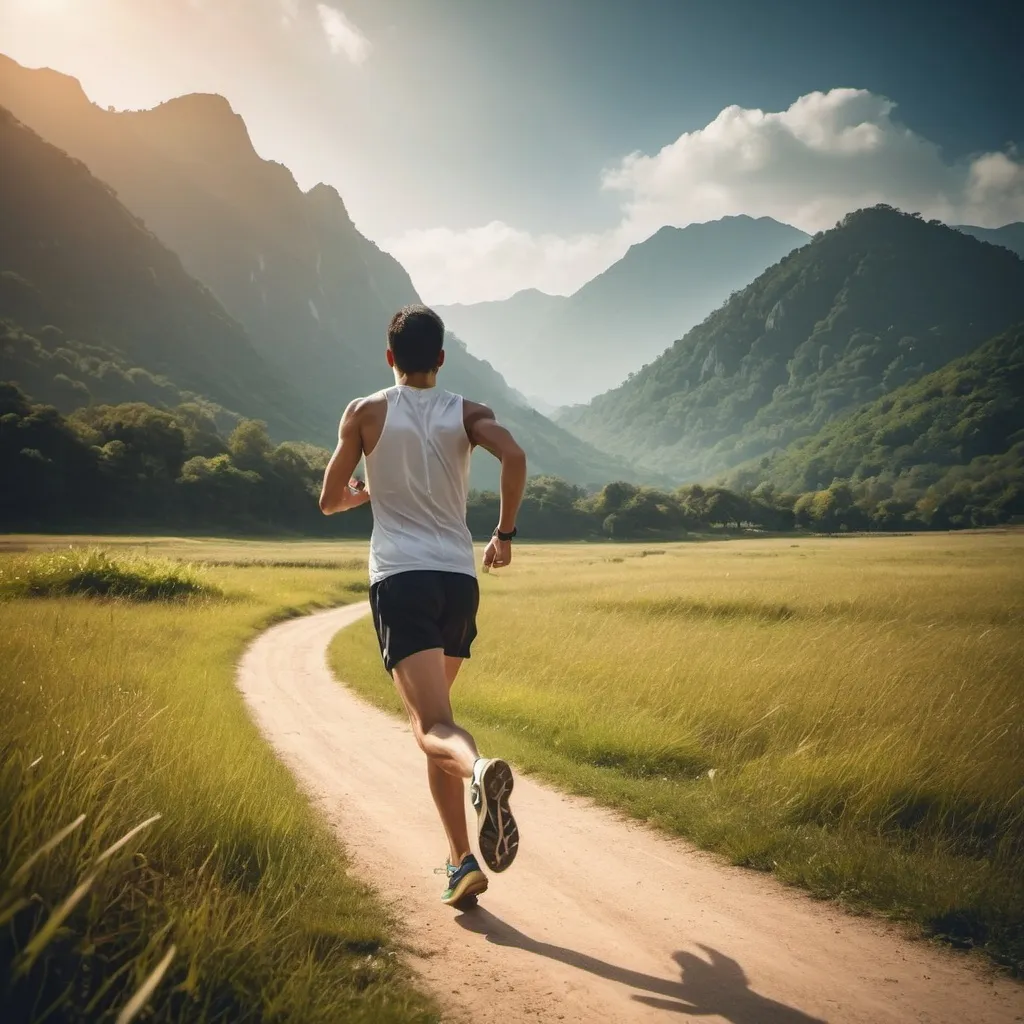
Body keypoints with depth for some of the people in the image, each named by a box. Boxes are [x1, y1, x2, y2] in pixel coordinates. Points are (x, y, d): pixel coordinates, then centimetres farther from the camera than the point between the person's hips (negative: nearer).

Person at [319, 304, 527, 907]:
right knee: (432, 713, 19)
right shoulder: (467, 413, 9)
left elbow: (330, 502, 12)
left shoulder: (366, 414, 7)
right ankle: (459, 859, 16)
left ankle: (480, 769, -48)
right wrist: (506, 532, 2)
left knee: (434, 725, -12)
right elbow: (514, 456, -11)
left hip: (400, 579, -3)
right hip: (459, 579, 3)